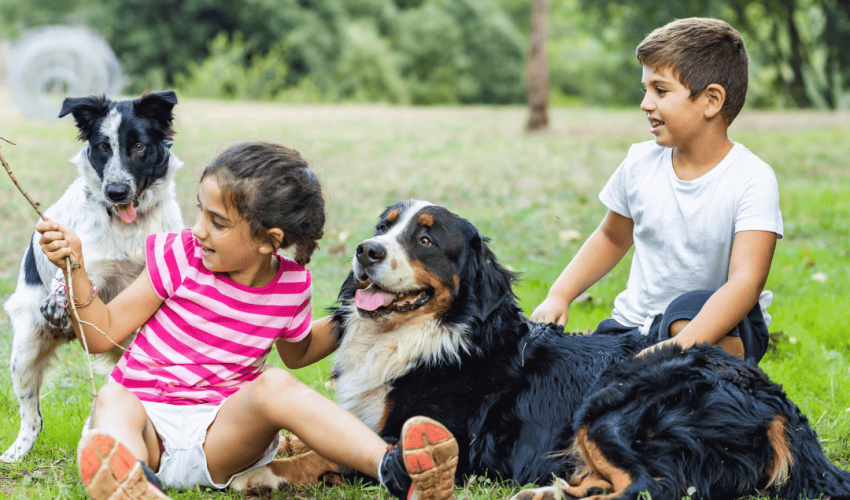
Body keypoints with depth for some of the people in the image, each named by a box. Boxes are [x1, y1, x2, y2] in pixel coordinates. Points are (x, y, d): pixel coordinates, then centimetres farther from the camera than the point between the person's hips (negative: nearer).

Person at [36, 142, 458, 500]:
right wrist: (76, 270, -13)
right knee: (113, 399, -34)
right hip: (149, 424, 0)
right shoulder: (180, 259, -2)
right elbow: (103, 333, 1)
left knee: (276, 386, -29)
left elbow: (296, 352, 26)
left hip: (218, 437, 0)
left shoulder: (292, 286, 2)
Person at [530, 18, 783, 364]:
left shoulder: (752, 179, -16)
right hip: (636, 326, 4)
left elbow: (746, 281, -28)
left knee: (690, 308, -39)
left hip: (718, 326, -4)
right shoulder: (640, 163, 0)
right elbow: (613, 237, 19)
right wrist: (559, 295, 4)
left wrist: (683, 345, -43)